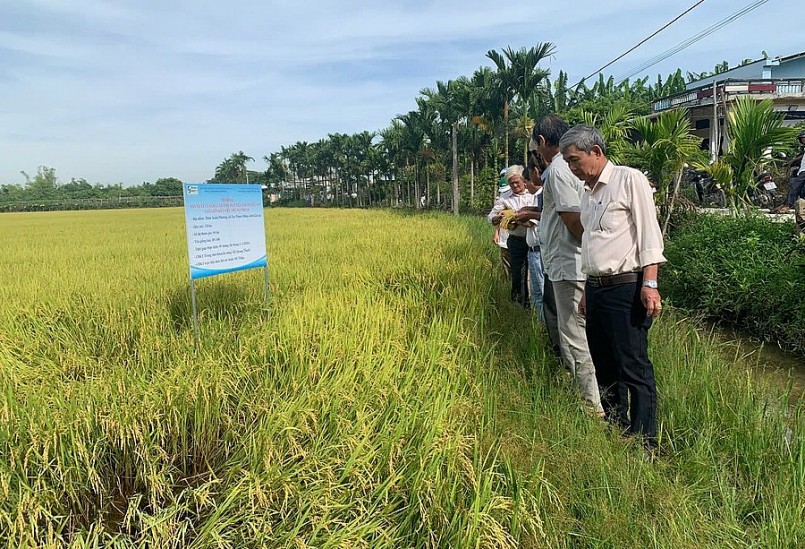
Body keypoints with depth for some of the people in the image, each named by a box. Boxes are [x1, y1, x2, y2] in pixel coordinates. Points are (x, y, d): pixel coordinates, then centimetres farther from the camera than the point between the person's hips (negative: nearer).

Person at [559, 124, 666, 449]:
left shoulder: (629, 179, -5)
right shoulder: (588, 192, 18)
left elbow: (649, 232, -11)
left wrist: (649, 283, -19)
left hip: (626, 288, -8)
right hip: (596, 288, 8)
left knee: (633, 368, -5)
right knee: (605, 367, 15)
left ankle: (644, 443, 5)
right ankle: (614, 428, 28)